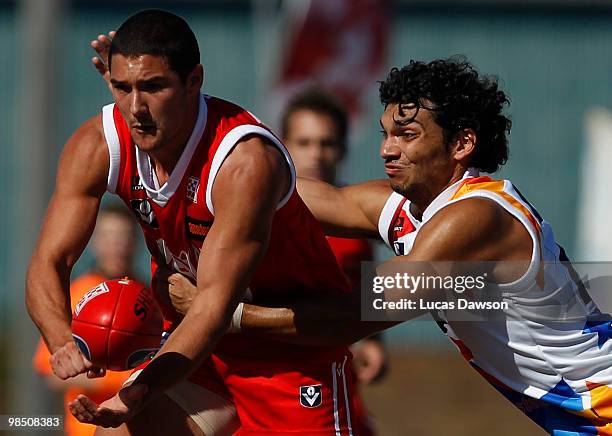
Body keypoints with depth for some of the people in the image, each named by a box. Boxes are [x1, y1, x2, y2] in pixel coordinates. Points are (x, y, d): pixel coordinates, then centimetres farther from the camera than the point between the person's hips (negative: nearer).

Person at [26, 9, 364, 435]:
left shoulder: (248, 160, -32)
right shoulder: (96, 147, -15)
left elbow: (216, 300, -35)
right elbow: (49, 262, -16)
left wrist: (140, 393, -49)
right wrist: (64, 343, -39)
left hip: (295, 350, -5)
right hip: (191, 339, 5)